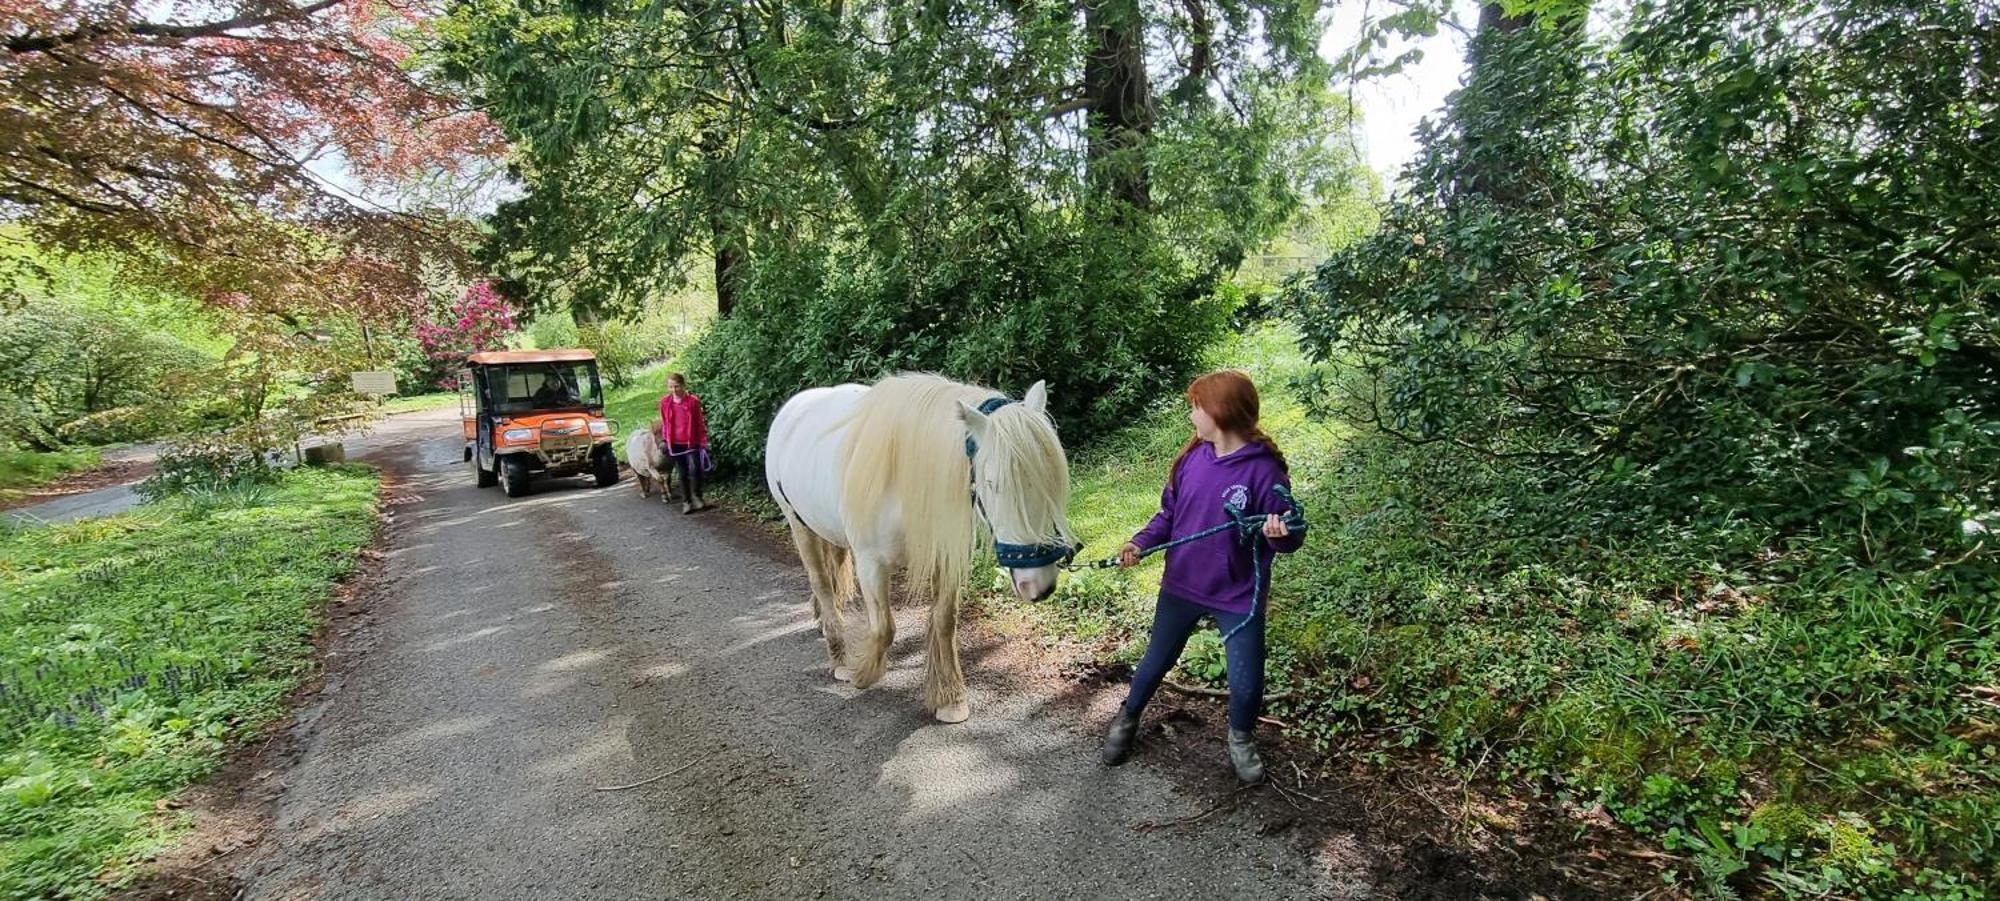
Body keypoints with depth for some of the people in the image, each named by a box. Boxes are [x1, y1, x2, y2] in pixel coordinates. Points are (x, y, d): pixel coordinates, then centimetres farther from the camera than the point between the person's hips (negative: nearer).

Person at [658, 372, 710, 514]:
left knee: (694, 470, -13)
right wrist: (664, 440, 9)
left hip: (692, 443, -3)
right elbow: (664, 423, 13)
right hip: (675, 444, 3)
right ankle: (686, 502, 17)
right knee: (683, 474, 9)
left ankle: (696, 497, 7)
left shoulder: (693, 401, -6)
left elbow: (700, 422, -2)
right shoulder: (665, 402, 3)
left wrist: (703, 442, -3)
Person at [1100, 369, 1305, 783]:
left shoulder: (1264, 469, -18)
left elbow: (1289, 538, -12)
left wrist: (1281, 534, -35)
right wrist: (1140, 542, -10)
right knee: (1155, 663, 19)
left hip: (1238, 597, -4)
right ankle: (1127, 719, 45)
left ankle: (1240, 738, 40)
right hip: (1181, 586, 4)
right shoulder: (1192, 457, -5)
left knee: (1247, 684, 7)